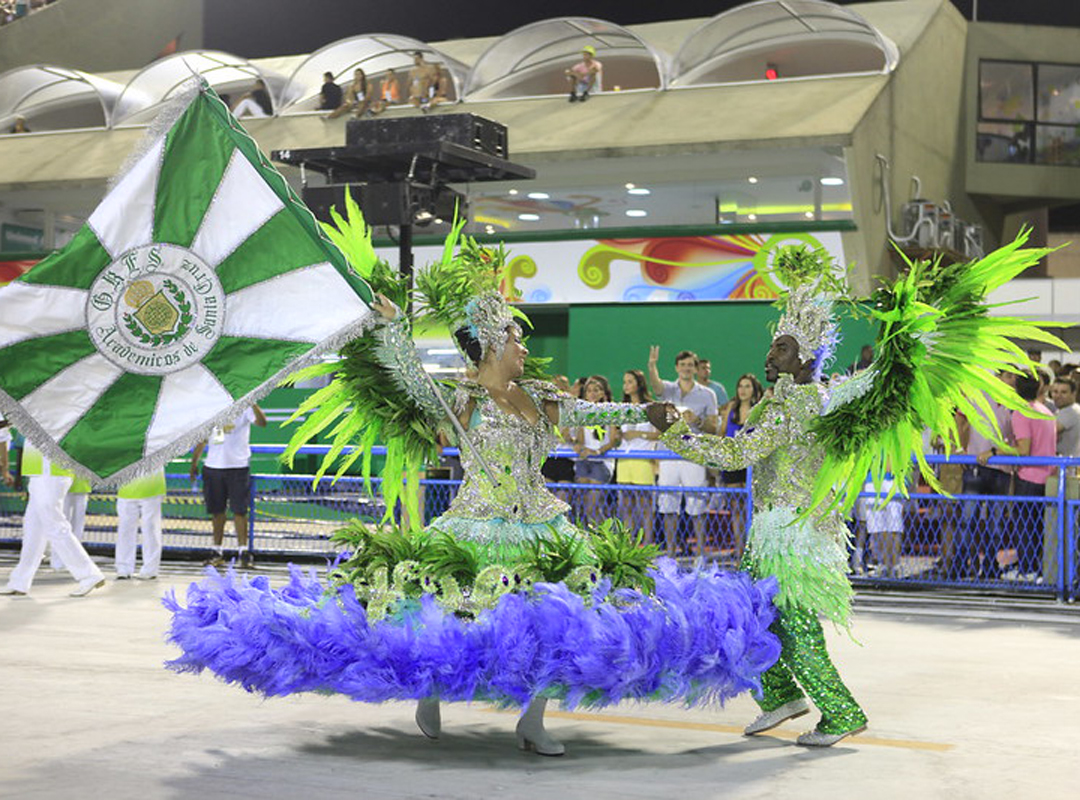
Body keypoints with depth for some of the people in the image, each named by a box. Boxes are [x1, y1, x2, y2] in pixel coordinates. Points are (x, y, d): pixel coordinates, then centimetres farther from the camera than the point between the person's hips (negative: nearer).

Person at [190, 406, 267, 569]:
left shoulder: (243, 408, -3)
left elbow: (262, 422, -21)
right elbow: (201, 439, 18)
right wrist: (194, 464, 16)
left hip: (238, 466, -4)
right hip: (213, 466, 4)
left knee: (239, 510, -4)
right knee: (216, 510, 8)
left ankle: (243, 551, 0)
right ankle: (218, 552, 15)